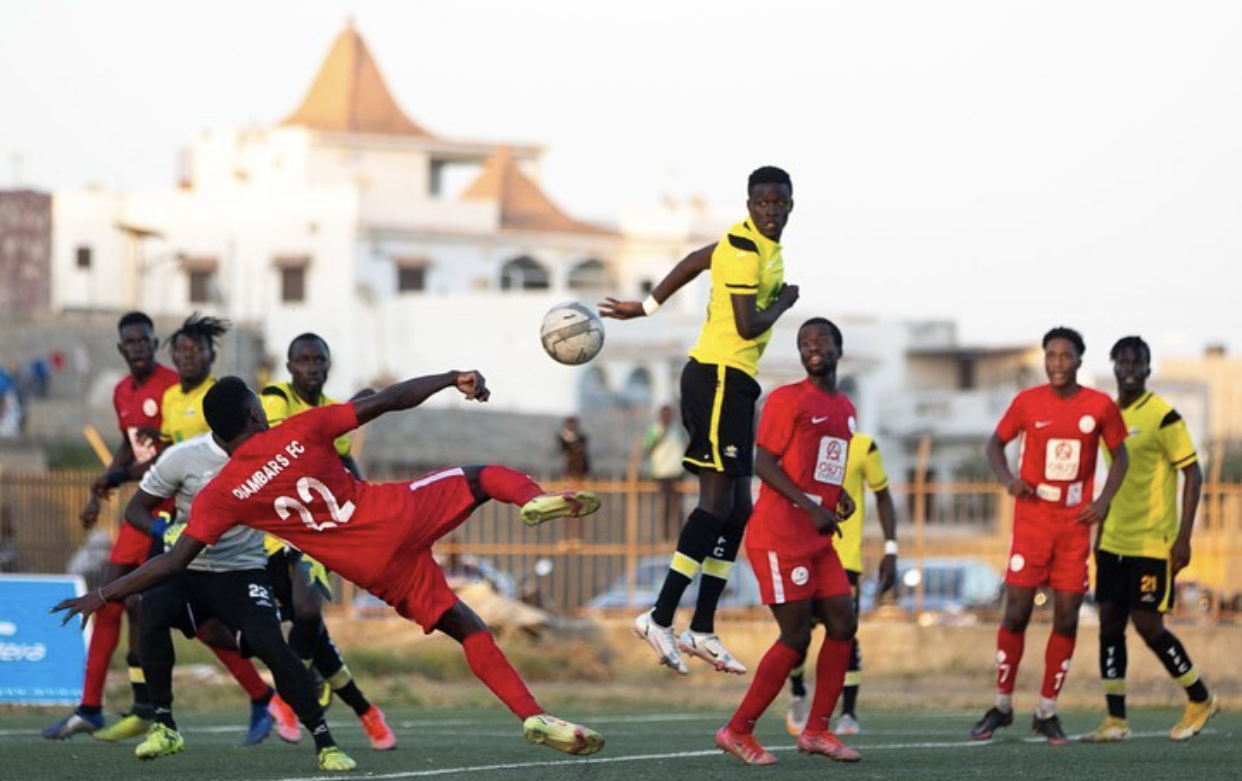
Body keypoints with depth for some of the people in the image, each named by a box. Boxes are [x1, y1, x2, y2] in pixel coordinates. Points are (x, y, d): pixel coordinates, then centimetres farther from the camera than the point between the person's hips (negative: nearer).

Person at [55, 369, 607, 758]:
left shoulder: (221, 497, -1)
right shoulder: (301, 431, -2)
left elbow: (176, 560, -7)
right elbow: (387, 401, -2)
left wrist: (102, 597, -1)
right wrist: (453, 379, 8)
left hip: (377, 569, 1)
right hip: (405, 515, -1)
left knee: (465, 627, 14)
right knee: (484, 476, 19)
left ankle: (532, 715, 2)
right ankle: (536, 499, -16)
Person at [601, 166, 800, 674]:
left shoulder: (763, 243, 14)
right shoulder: (744, 249, -16)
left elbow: (697, 260, 24)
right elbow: (749, 327, -21)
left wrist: (645, 308, 29)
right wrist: (785, 301, -3)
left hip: (735, 383, 10)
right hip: (718, 376, -10)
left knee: (737, 509, 9)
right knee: (717, 503, -14)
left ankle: (702, 631, 11)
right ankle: (660, 619, -14)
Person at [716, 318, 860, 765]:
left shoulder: (845, 409, 18)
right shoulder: (787, 399, -6)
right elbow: (764, 463, -13)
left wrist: (838, 493, 8)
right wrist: (811, 507, -22)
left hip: (818, 540, 8)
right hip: (780, 535, -8)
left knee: (843, 623, 1)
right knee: (796, 636, -9)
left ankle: (816, 730, 8)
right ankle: (738, 731, -1)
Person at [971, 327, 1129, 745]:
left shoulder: (1101, 406, -1)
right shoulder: (1028, 402, -2)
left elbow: (1120, 456, 10)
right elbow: (996, 443, 9)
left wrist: (1103, 501, -4)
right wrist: (1008, 480, -10)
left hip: (1075, 523, 1)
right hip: (1032, 519, -1)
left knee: (1067, 619, 0)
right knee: (1016, 613, -4)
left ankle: (1047, 712, 11)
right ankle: (1002, 706, 10)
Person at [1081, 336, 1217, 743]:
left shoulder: (1163, 416, -11)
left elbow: (1192, 474, -11)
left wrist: (1183, 538, -17)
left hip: (1152, 542, -7)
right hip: (1113, 541, 7)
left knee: (1147, 624, -7)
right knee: (1110, 622, 2)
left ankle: (1201, 699, 12)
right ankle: (1115, 721, 5)